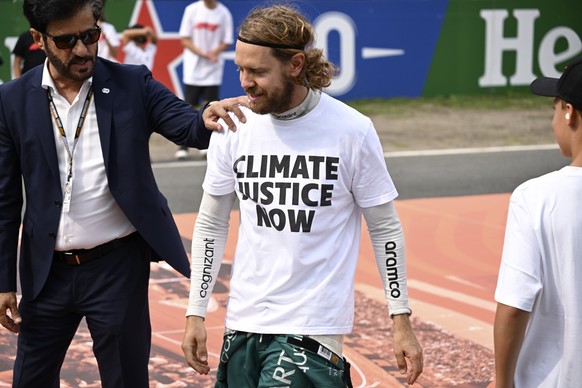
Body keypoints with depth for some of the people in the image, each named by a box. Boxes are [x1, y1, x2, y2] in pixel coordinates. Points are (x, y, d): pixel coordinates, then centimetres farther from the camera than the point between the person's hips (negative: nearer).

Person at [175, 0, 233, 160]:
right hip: (193, 68, 0)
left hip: (213, 70, 0)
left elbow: (226, 42, 2)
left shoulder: (224, 13, -2)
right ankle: (183, 146, 7)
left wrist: (213, 53, -17)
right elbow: (185, 40, -3)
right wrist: (203, 53, -16)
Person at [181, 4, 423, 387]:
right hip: (244, 321, 4)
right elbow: (211, 226, 9)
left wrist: (402, 322, -1)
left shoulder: (352, 131, -8)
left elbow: (386, 230, 0)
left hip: (312, 326, -4)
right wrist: (196, 314, 7)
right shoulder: (233, 128, 0)